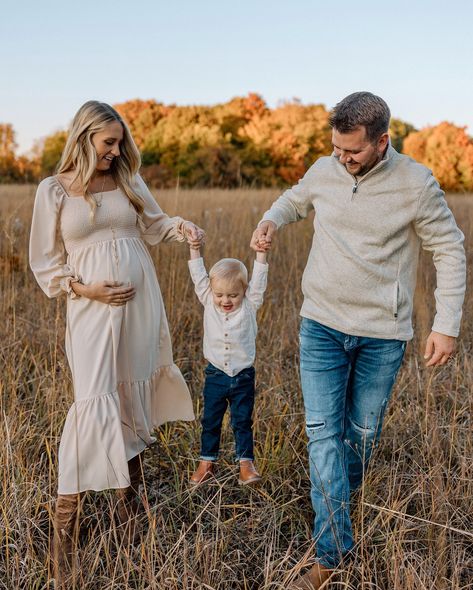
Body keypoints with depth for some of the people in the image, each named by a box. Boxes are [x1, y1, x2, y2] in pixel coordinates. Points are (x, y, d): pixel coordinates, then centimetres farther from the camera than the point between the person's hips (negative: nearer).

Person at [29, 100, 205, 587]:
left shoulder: (128, 180, 7)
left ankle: (129, 496, 31)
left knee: (134, 398, 11)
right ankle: (63, 532, -2)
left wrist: (181, 228, -4)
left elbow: (153, 225, 18)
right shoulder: (54, 190, -2)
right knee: (93, 404, -12)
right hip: (92, 307, -4)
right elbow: (45, 263, 2)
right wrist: (86, 289, -12)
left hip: (141, 303, 4)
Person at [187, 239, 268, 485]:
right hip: (215, 375, 2)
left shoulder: (250, 305, -4)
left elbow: (258, 281, -9)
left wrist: (261, 253, -15)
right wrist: (195, 248, -6)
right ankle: (207, 463, 22)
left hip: (243, 376, -1)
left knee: (243, 422, 6)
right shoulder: (209, 303, -1)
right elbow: (199, 277, -2)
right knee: (210, 421, 10)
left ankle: (246, 464, 12)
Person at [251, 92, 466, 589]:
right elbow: (295, 199, 21)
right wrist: (271, 220, -3)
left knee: (362, 434, 12)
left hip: (382, 335, -2)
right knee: (323, 433, -4)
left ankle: (340, 506, 40)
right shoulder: (323, 171, -1)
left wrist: (446, 325, -9)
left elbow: (449, 252, -4)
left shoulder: (416, 185, -11)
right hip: (322, 325, 2)